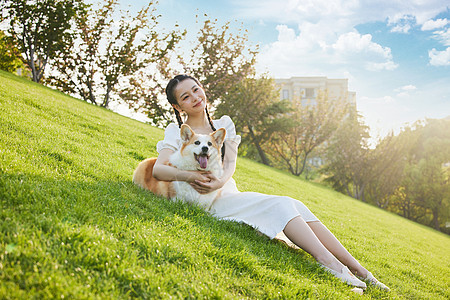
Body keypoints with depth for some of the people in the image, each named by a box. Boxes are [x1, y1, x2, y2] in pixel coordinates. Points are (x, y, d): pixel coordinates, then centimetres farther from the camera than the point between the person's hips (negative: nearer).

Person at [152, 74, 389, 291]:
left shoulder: (223, 124, 16)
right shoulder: (176, 132, 4)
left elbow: (230, 162, -1)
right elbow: (158, 169, -12)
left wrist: (220, 181, -24)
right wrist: (192, 176, -32)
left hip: (231, 195, 5)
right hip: (210, 203, -5)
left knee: (296, 206, -18)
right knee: (281, 205, -27)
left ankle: (358, 270, -21)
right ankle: (331, 265, -36)